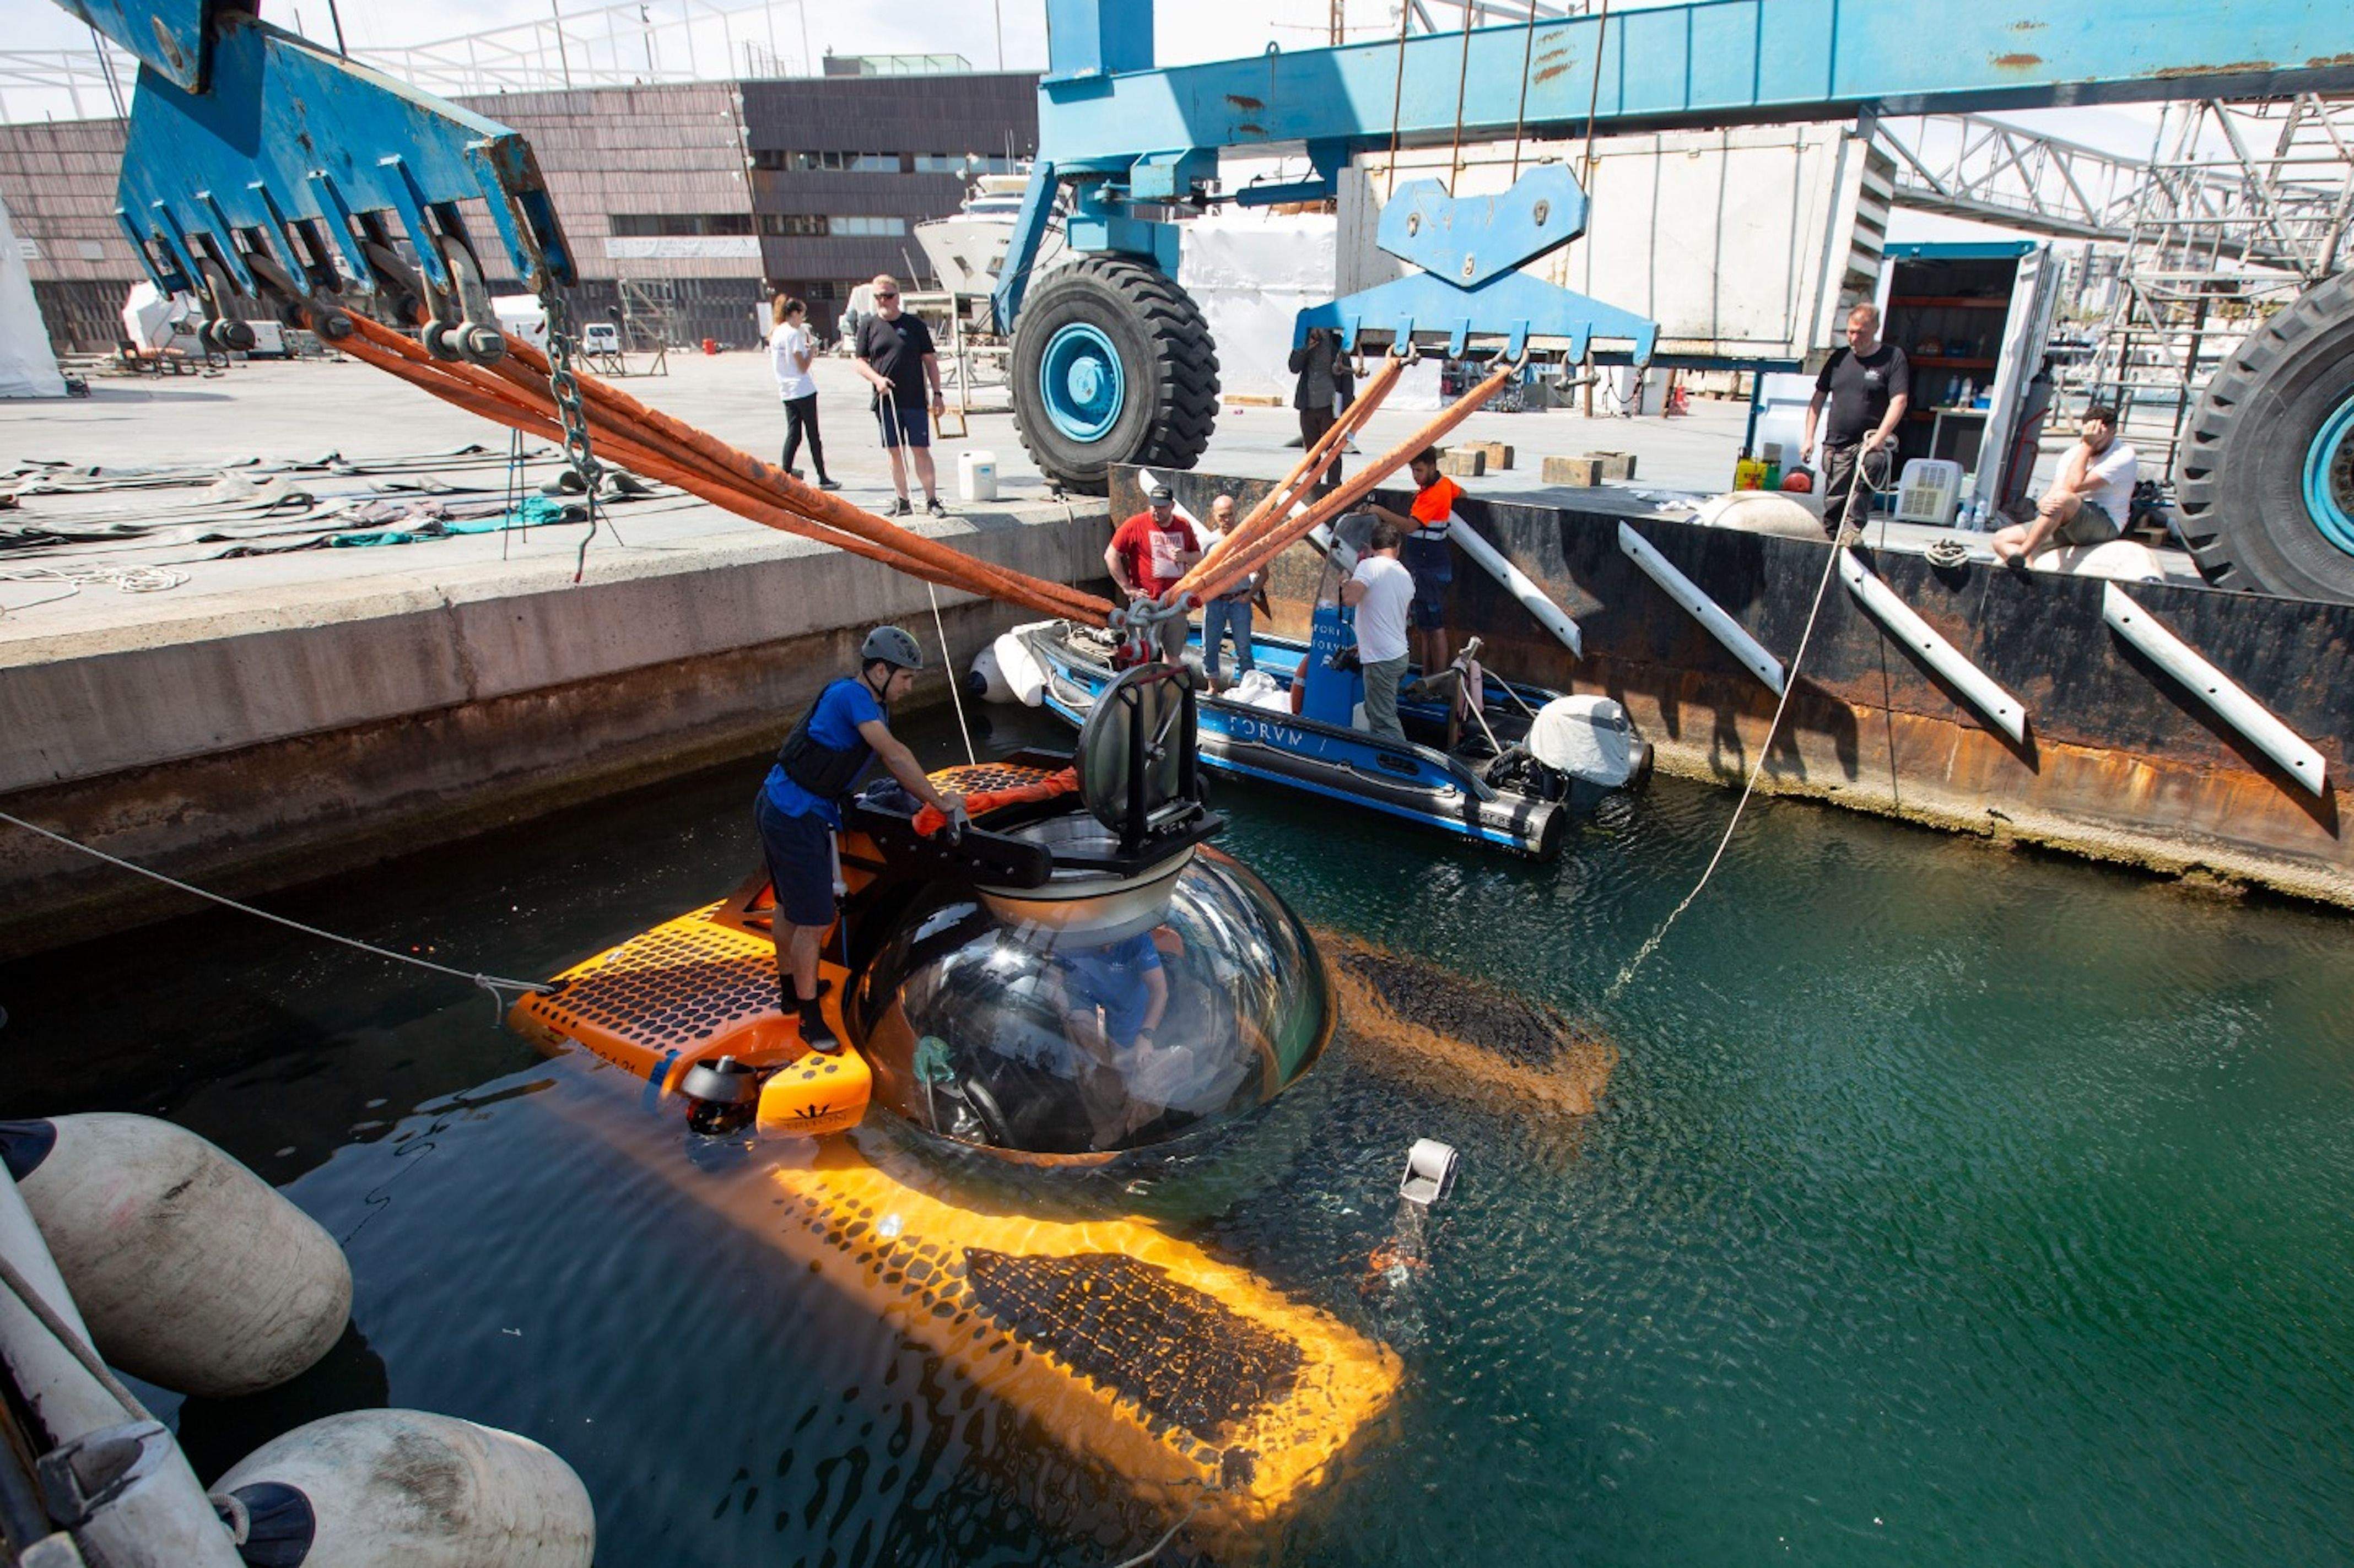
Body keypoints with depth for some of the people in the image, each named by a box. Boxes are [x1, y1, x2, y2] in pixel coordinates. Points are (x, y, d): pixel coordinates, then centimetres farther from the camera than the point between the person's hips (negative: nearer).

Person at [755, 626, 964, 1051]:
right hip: (797, 820, -11)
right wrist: (939, 801, -18)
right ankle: (810, 1020, 9)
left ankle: (791, 990, 42)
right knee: (814, 921, -3)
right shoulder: (852, 696, -18)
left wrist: (932, 798, 11)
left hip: (776, 808, 11)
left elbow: (892, 758, 17)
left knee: (790, 905, 24)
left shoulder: (872, 702, 12)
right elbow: (896, 756, -24)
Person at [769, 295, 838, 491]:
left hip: (786, 391, 8)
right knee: (813, 435, -2)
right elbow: (803, 367, -15)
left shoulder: (775, 333, 13)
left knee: (793, 434, 10)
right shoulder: (794, 334, -13)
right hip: (803, 390, -8)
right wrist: (812, 350, 0)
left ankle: (786, 473, 5)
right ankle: (823, 479, 1)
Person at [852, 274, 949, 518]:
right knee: (895, 452, 6)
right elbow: (860, 361, 8)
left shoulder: (915, 325, 6)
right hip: (885, 400, 2)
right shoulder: (868, 326, 8)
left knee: (921, 450, -4)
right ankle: (903, 501, 14)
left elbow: (930, 360, 8)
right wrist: (877, 379, -11)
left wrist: (937, 394, 2)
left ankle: (932, 500, 1)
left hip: (915, 400, -2)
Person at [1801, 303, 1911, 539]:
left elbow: (1900, 401, -8)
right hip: (1836, 445, 4)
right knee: (1833, 504, 1)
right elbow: (1818, 397, 17)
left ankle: (1853, 527, -33)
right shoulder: (1840, 357, 12)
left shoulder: (1893, 357, -1)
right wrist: (1809, 437, 9)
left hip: (1871, 441, -4)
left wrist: (1879, 437, -21)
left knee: (1872, 465, -35)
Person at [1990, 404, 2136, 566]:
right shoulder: (2073, 453, 13)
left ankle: (2020, 556, -37)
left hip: (2105, 526, -7)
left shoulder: (2124, 456, -8)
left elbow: (2074, 486, -20)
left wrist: (2087, 446, -12)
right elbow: (2053, 491, 1)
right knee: (2001, 539, -8)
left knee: (2062, 498, -37)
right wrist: (2044, 503, -25)